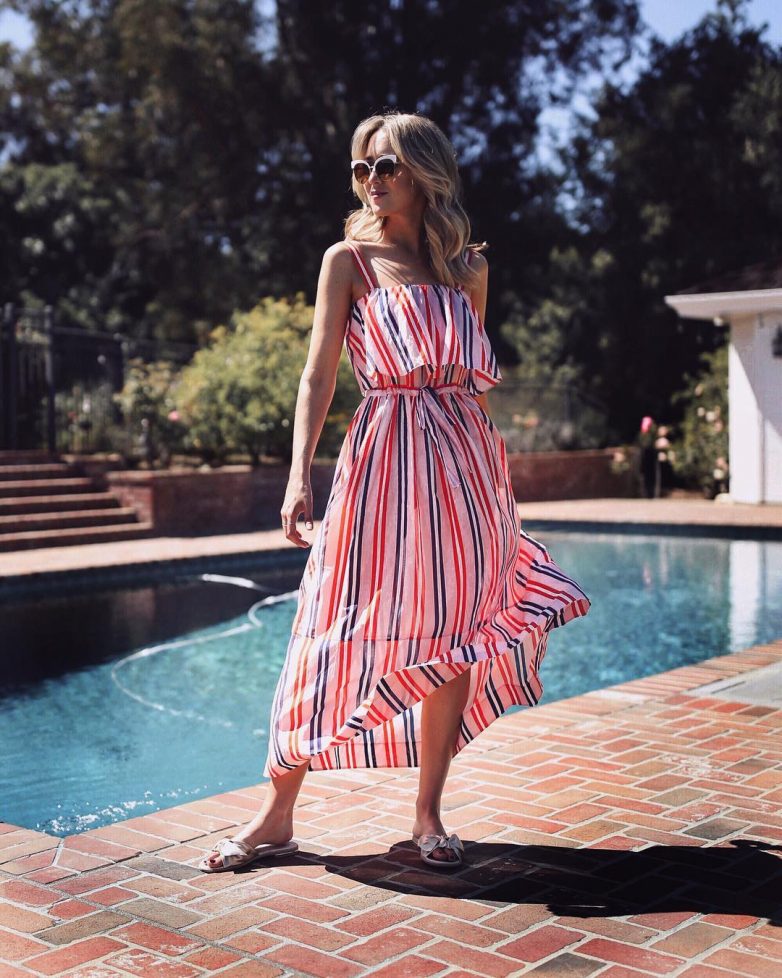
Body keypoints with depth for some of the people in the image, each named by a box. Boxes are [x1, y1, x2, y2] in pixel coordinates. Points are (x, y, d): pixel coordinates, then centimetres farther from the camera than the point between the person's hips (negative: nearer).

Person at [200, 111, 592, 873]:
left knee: (455, 639, 4)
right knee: (349, 638, -4)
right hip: (386, 461, -3)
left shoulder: (469, 266, 13)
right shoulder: (349, 260, 4)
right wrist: (300, 476, -14)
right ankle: (276, 816, 8)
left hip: (466, 460, 4)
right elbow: (319, 375, -3)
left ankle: (428, 814, 17)